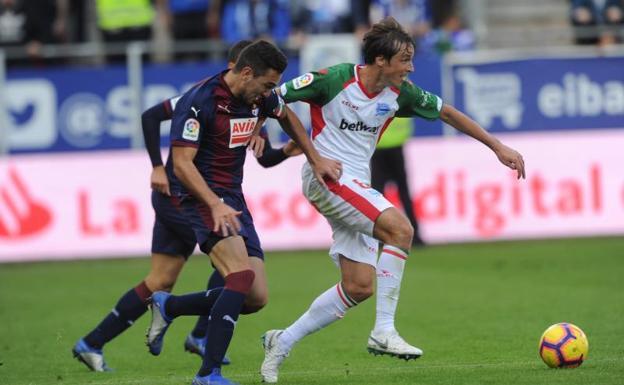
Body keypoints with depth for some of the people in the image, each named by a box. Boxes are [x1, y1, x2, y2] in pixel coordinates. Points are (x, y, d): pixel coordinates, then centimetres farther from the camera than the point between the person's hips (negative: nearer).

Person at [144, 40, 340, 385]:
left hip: (232, 198, 8)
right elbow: (182, 164, -22)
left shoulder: (261, 96, 3)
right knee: (242, 276, -28)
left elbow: (286, 117, 27)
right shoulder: (199, 101, -19)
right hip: (199, 196, -8)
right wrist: (215, 205, -34)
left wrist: (315, 159, 25)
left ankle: (168, 307, 20)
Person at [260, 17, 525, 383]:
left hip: (357, 188, 8)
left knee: (360, 287, 2)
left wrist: (498, 146, 14)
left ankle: (283, 342, 14)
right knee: (400, 227, -26)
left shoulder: (399, 93, 2)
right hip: (325, 177, -8)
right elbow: (272, 97, -9)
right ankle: (384, 332, -24)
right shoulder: (334, 80, -15)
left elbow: (447, 112, 14)